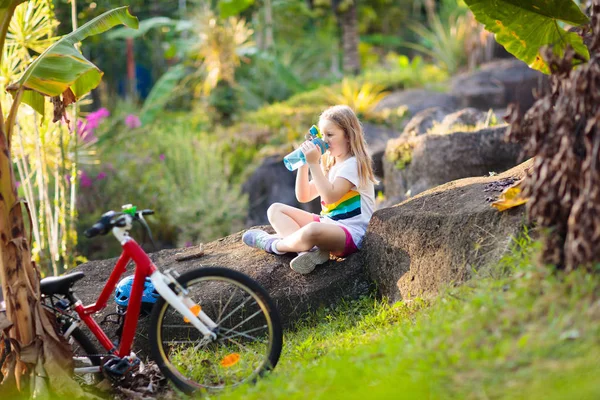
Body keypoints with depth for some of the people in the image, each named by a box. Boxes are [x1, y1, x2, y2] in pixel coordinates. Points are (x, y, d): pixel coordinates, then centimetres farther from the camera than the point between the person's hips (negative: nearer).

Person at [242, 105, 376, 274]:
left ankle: (274, 244, -10)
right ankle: (310, 248, -21)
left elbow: (330, 196, -24)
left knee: (312, 231, -42)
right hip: (328, 223, 10)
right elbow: (303, 197, 14)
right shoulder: (329, 164, 18)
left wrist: (314, 163, -23)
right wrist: (304, 164, 1)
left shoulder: (353, 164, -11)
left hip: (351, 233, -10)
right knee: (275, 210, 4)